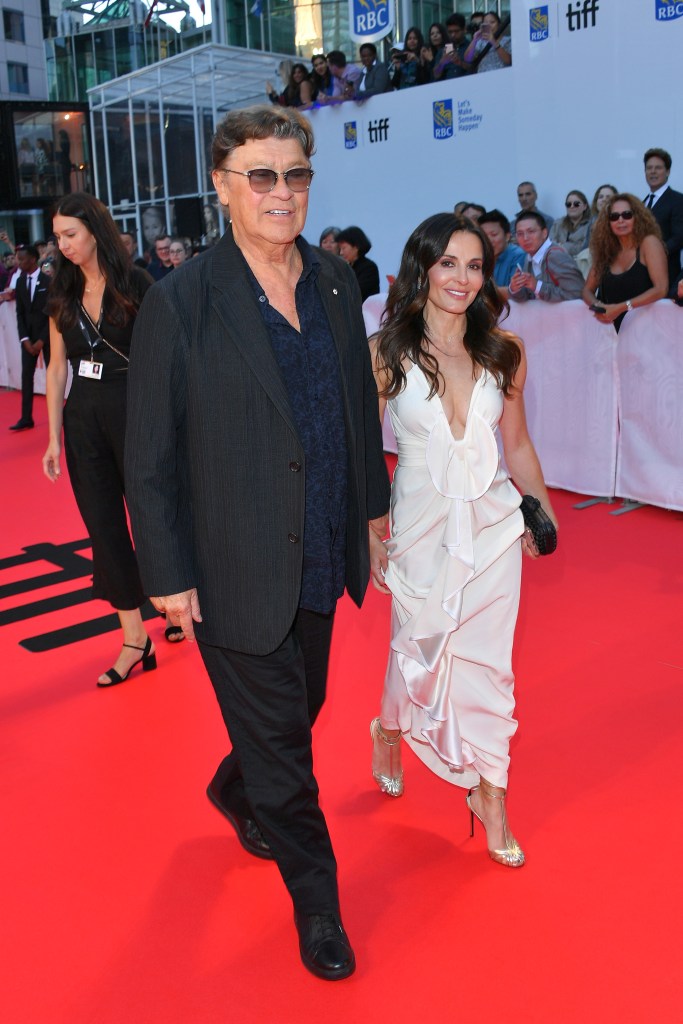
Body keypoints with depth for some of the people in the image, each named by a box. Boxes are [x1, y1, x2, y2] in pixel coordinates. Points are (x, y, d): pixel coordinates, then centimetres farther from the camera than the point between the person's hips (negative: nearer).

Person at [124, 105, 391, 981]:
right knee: (276, 733, 10)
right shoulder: (179, 303, -15)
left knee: (299, 708, 23)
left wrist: (374, 505, 16)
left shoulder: (336, 284, 2)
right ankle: (315, 896, 33)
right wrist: (169, 576, -10)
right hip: (238, 572, -6)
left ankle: (233, 794, 56)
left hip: (321, 559, 6)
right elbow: (149, 458, -12)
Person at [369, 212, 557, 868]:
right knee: (418, 651, 13)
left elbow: (516, 445, 11)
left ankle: (489, 792, 24)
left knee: (485, 661, 7)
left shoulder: (503, 353, 0)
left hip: (493, 526, 2)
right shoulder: (386, 354, -8)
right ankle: (388, 733, 46)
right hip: (421, 527, -2)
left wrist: (545, 514, 18)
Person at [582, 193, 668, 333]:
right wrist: (597, 305, -11)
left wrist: (621, 308, -20)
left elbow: (661, 289, -13)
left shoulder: (649, 242, -3)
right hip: (612, 328, 4)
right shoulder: (606, 250, 10)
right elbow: (588, 290, 13)